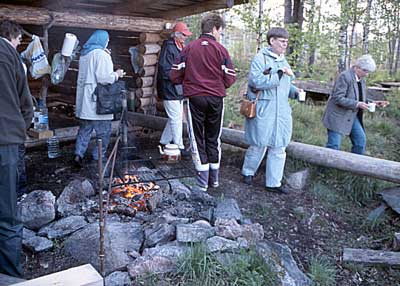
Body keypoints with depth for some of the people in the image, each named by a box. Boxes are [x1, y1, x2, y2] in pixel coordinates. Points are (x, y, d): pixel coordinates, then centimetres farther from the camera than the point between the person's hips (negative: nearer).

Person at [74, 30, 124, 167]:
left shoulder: (84, 54, 14)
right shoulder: (101, 54, -13)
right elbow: (103, 77, -21)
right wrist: (116, 74, -4)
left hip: (84, 99, 8)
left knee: (84, 129, 14)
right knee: (103, 131, 3)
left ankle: (78, 154, 6)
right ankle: (98, 157, 8)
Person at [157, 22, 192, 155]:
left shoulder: (181, 47, 14)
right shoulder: (168, 48, -15)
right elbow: (165, 70, -21)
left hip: (179, 89, 10)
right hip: (170, 90, -10)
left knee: (175, 117, 16)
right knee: (176, 118, -5)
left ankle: (164, 141, 29)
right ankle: (179, 147, 4)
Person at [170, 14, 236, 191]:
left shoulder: (188, 48, 1)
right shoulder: (221, 50, -2)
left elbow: (174, 76, -1)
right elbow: (229, 80, -5)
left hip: (195, 98, 0)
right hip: (216, 99, 0)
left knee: (197, 138, 7)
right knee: (214, 138, 14)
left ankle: (202, 181, 8)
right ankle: (214, 179, 23)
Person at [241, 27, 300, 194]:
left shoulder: (283, 60, 16)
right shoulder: (260, 58, -6)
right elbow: (257, 81, -20)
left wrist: (295, 92, 6)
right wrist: (280, 74, -22)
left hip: (282, 110, 7)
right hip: (263, 110, -7)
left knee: (279, 147, 6)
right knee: (259, 144, 3)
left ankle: (273, 182, 16)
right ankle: (248, 172, 28)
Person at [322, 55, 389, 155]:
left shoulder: (362, 79, 8)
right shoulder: (345, 76, -18)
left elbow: (360, 99, 17)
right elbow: (337, 98, -23)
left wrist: (373, 103, 0)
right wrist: (357, 104, -27)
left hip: (352, 116, 8)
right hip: (338, 116, -8)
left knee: (361, 140, 8)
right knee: (334, 146, -6)